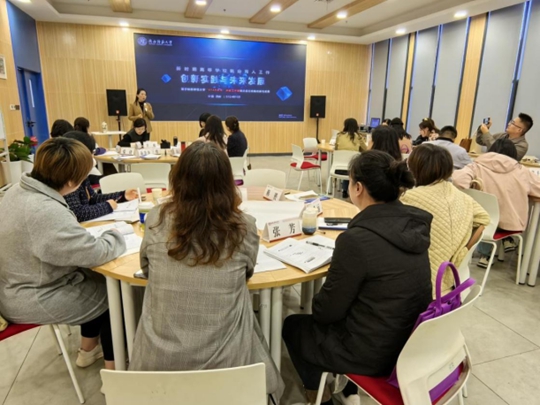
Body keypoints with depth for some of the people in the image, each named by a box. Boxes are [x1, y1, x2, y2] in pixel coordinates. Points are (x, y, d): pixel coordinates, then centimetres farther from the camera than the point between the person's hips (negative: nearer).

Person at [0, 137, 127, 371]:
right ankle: (113, 368, 17)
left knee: (96, 280, 18)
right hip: (34, 301, -9)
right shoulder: (47, 213, -34)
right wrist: (117, 235, -10)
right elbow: (96, 253, -30)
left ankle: (88, 350, 34)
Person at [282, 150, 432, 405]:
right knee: (320, 320, 28)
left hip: (373, 352, -7)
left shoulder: (357, 239, -30)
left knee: (292, 326, 17)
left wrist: (314, 307, 4)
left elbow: (328, 310, -17)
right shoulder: (414, 224, -7)